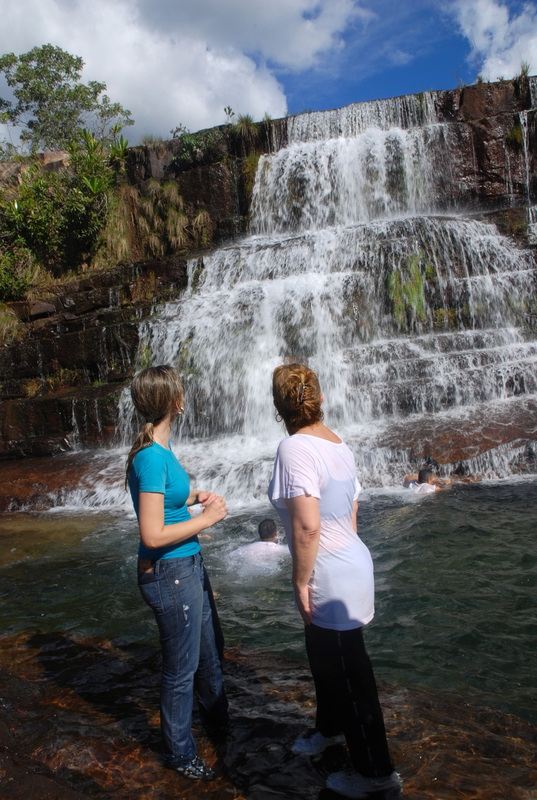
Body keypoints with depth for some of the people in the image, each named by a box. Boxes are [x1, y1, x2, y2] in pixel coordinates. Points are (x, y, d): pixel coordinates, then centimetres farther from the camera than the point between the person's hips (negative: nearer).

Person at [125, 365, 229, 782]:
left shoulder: (160, 447, 3)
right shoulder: (151, 457, -26)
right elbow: (153, 535, -27)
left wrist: (195, 496, 3)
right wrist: (207, 518, -18)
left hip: (189, 565, 9)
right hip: (169, 573, -9)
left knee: (210, 650, 26)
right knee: (181, 668, 11)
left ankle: (218, 721, 50)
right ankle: (180, 754, 34)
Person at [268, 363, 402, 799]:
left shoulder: (296, 449, -23)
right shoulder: (338, 443, 4)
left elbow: (308, 526, -31)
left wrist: (301, 581, -19)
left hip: (329, 576, -9)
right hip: (351, 561, 9)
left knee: (348, 670, 8)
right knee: (325, 658, 27)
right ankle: (330, 728, 51)